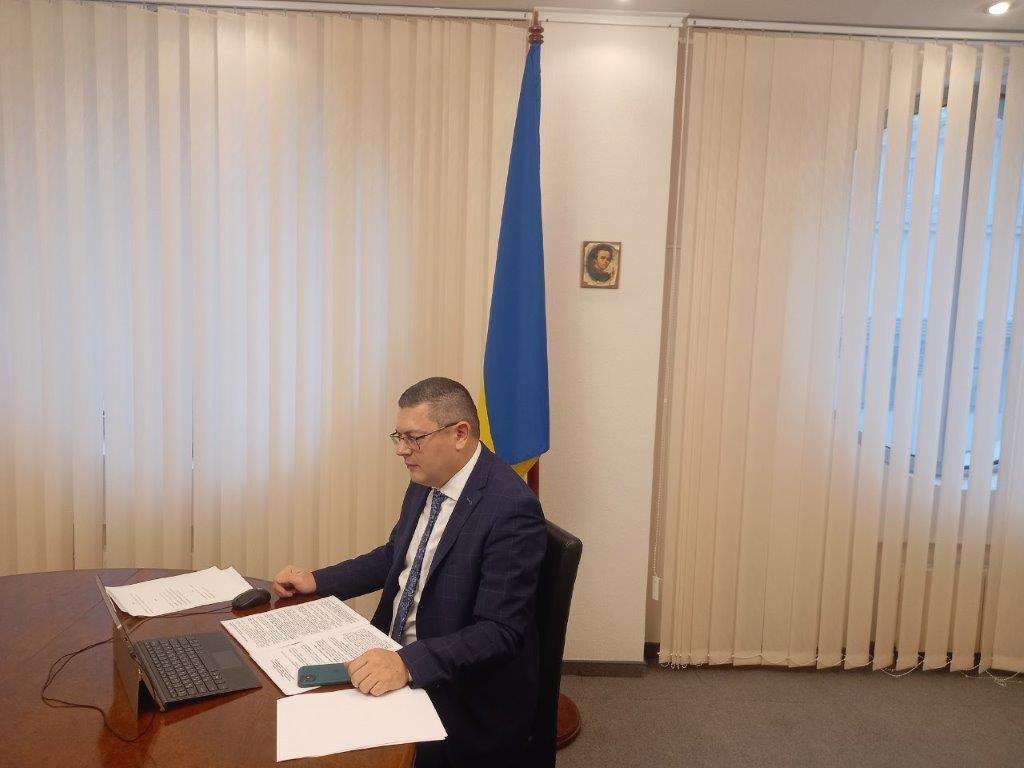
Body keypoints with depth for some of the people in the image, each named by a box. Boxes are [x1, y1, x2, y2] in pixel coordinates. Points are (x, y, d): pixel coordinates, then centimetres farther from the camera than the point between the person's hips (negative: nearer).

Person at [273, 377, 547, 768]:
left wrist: (407, 663, -38)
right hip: (394, 655, 8)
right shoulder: (425, 483, 2)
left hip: (464, 701, -8)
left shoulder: (512, 509, -25)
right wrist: (317, 581, 7)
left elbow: (500, 632, -27)